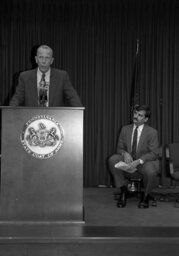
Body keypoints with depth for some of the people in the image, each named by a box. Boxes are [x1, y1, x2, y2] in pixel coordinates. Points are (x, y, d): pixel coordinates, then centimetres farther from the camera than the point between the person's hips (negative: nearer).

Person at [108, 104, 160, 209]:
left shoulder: (152, 132, -8)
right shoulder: (125, 129, 3)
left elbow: (154, 153, -11)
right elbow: (120, 148, 7)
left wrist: (138, 161, -27)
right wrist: (125, 153, -20)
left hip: (145, 162, -3)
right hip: (128, 162, 3)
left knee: (150, 172, -37)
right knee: (113, 159, -24)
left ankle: (146, 196, 0)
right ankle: (123, 191, -5)